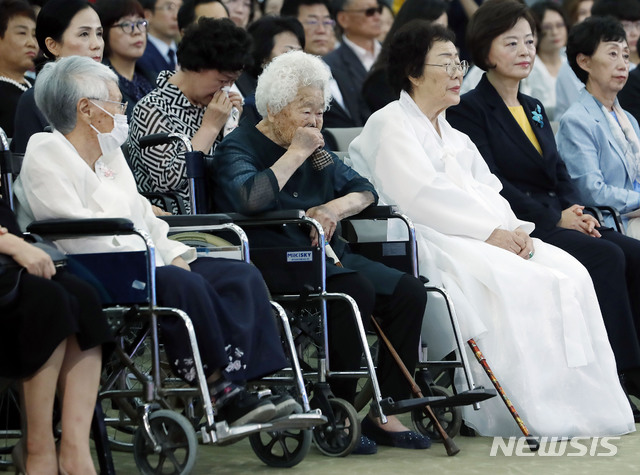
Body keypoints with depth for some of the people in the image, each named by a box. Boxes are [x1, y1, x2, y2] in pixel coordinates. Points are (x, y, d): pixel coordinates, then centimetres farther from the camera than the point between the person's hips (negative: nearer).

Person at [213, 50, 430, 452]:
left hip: (326, 256, 8)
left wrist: (335, 208, -5)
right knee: (357, 290, -32)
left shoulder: (315, 148, 21)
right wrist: (296, 154, -13)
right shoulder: (239, 148, -2)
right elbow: (250, 198, -23)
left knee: (409, 291, -14)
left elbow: (364, 189, 18)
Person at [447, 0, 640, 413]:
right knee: (606, 256, -28)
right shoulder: (471, 110, -3)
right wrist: (555, 219, -15)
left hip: (557, 220, 7)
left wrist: (576, 210, -2)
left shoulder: (534, 109, 22)